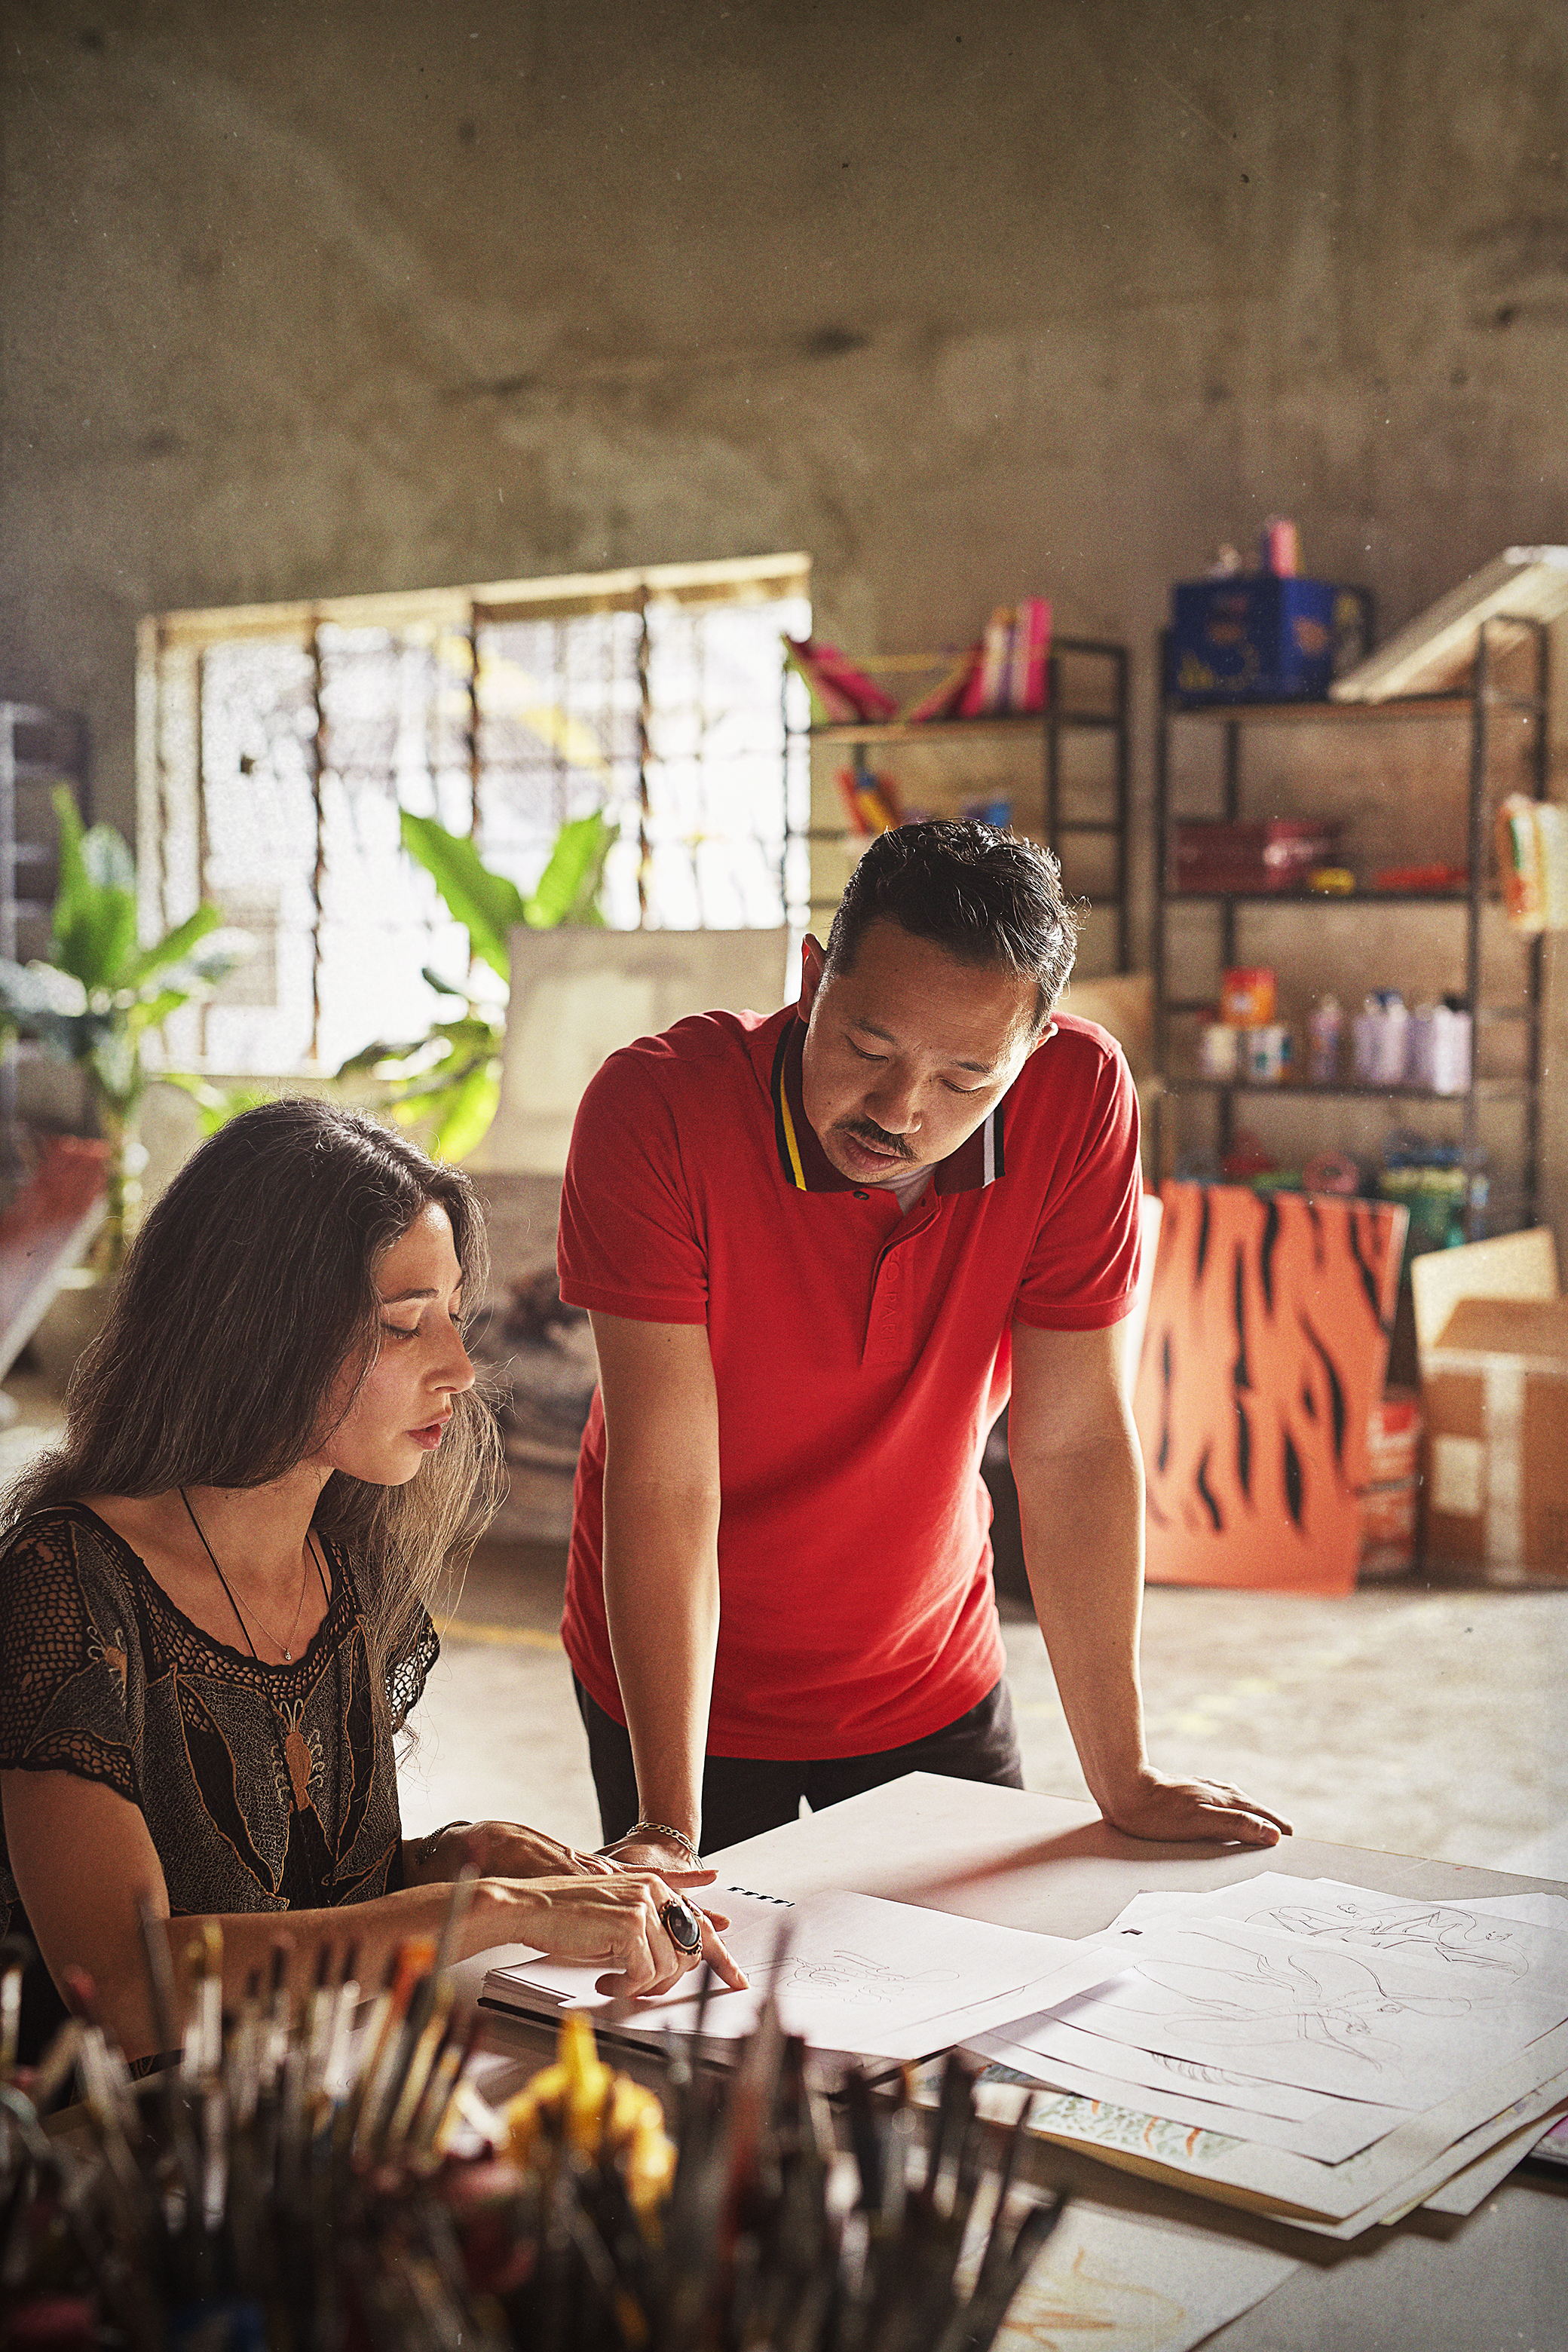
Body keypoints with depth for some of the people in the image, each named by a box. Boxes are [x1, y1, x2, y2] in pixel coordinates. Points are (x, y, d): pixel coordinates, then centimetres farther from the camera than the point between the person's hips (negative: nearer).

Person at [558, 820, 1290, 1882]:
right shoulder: (656, 1107, -28)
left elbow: (1074, 1444, -17)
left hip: (935, 1676, 3)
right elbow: (665, 1482, -28)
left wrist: (1124, 1780, -14)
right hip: (683, 1680, -2)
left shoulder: (1078, 1095, -22)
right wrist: (668, 1828, -32)